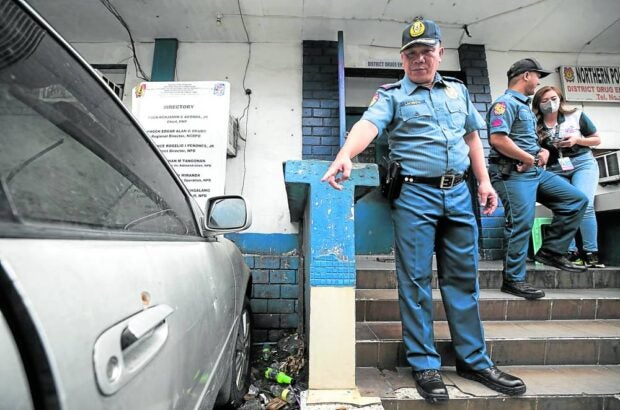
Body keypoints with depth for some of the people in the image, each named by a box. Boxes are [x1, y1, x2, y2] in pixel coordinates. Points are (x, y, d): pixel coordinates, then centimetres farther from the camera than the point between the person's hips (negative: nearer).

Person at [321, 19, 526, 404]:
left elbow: (472, 136, 23)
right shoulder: (391, 95, 3)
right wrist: (345, 155, -37)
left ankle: (475, 360, 27)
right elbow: (368, 125, -17)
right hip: (415, 196, -4)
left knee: (463, 279, 11)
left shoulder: (458, 90, 19)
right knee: (416, 281, 0)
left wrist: (484, 181, 14)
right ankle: (425, 365, 15)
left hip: (459, 194, 5)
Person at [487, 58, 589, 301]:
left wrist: (543, 151, 8)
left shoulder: (524, 106, 23)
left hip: (536, 171, 10)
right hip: (513, 173, -10)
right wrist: (527, 158, -15)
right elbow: (497, 138, -24)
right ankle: (513, 280, 1)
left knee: (576, 200, 10)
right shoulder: (506, 102, -9)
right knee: (521, 225, -10)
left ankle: (551, 251, 16)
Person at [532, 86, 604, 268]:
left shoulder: (576, 115, 2)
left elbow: (597, 140, 9)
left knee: (584, 206, -15)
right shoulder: (536, 125, 0)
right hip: (555, 170, 1)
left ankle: (591, 253, -3)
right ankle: (571, 253, 7)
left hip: (582, 163, -1)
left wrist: (577, 139, -9)